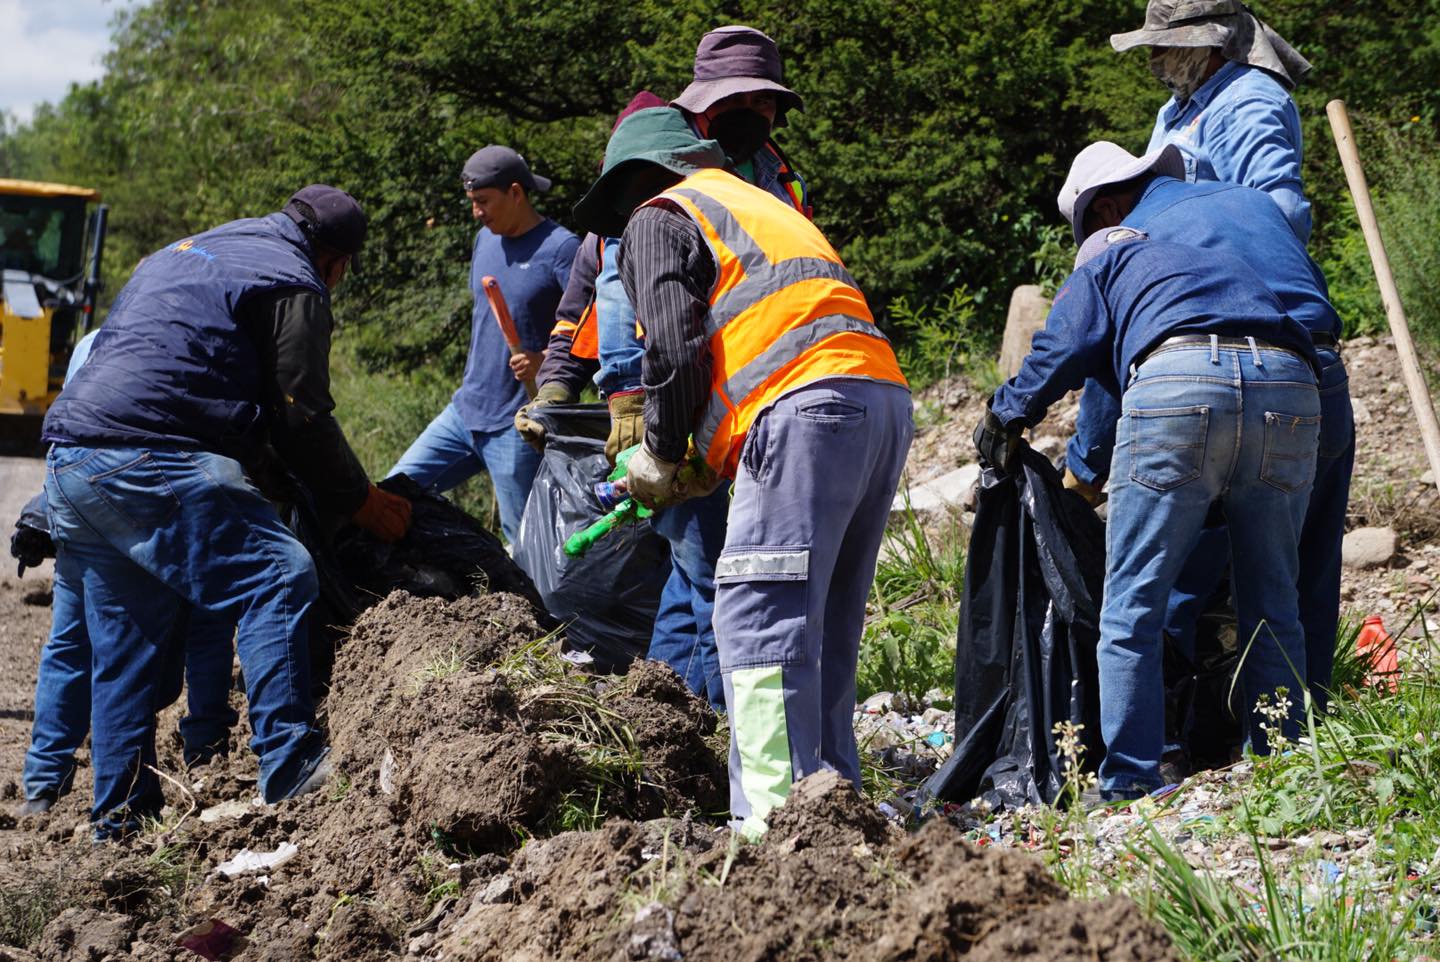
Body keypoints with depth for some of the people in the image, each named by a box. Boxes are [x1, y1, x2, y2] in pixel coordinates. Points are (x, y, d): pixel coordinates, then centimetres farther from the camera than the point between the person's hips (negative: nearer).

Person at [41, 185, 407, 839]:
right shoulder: (293, 284, 4)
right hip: (149, 460, -9)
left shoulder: (182, 254, 31)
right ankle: (291, 770, -21)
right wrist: (363, 503, 10)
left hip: (69, 463, 9)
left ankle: (121, 816, 16)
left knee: (124, 648, 14)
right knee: (279, 577, -11)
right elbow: (300, 418, -1)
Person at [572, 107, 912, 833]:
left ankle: (774, 814, -19)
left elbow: (675, 348, -4)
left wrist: (663, 458, 10)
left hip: (807, 409, -9)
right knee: (825, 623, 14)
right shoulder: (762, 206, 37)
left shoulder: (658, 218, 11)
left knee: (760, 617, -11)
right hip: (885, 393, 9)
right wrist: (708, 465, 25)